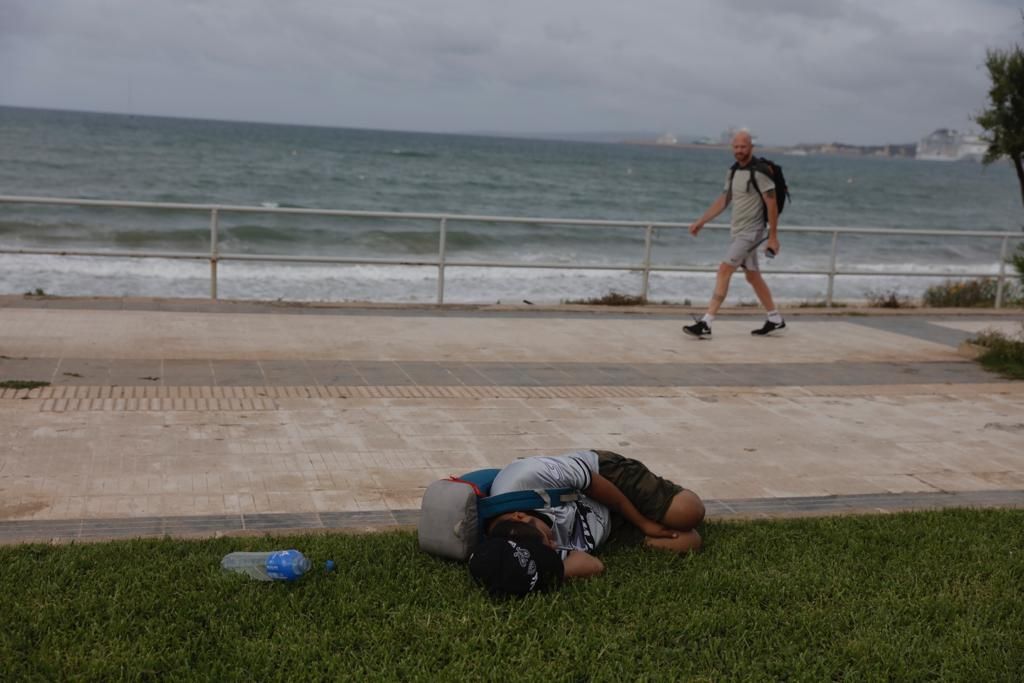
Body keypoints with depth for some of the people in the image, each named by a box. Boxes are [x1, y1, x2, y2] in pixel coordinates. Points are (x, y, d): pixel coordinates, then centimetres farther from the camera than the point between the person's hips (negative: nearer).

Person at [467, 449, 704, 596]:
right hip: (605, 531, -1)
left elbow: (598, 484, -20)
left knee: (688, 511, -9)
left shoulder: (524, 477, -40)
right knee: (690, 542, -6)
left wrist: (642, 522, -8)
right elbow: (594, 566, -30)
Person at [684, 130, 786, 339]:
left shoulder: (759, 172, -14)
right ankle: (775, 320, 29)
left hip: (751, 232, -9)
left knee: (724, 270, -16)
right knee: (753, 276, 16)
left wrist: (773, 237, -15)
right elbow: (724, 200, 17)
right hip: (737, 231, 9)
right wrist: (700, 222, 13)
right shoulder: (733, 172, 10)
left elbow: (772, 205, -14)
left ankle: (706, 324, -17)